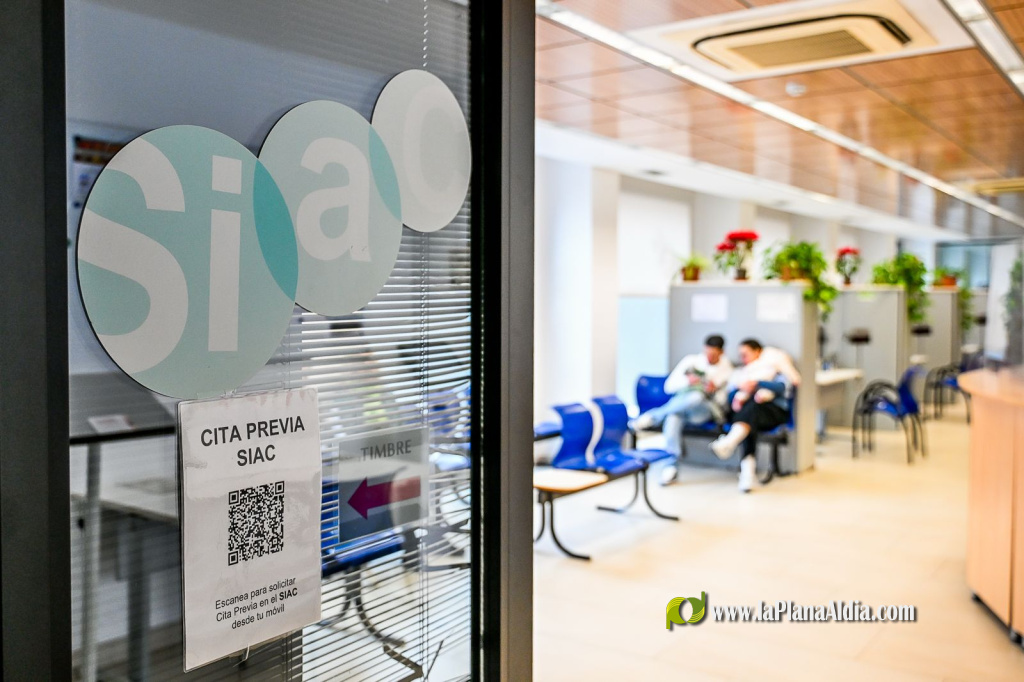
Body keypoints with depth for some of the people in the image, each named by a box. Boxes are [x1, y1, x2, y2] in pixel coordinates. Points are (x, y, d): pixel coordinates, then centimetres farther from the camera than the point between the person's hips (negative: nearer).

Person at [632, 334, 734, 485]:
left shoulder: (727, 369, 10)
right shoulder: (691, 361, 9)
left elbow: (721, 399, 10)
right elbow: (669, 386, 4)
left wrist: (714, 389, -11)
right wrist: (686, 380, -15)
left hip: (705, 410, -1)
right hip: (679, 405, 1)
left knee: (697, 397, -40)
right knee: (673, 417, -40)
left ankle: (652, 417, -25)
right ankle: (672, 466, -36)